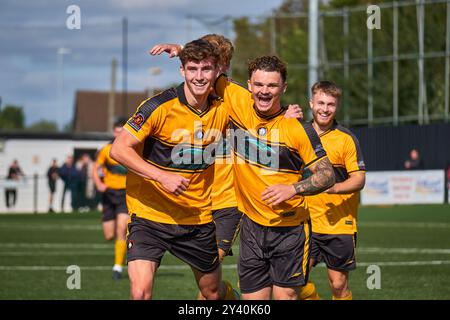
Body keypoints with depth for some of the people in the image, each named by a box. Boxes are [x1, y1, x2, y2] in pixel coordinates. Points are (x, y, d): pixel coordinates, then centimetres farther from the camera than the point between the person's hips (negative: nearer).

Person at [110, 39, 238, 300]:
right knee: (141, 292, -20)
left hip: (199, 218, 4)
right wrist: (162, 176, -26)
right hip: (150, 214, -4)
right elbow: (119, 149, -16)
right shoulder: (159, 107, -16)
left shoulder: (223, 110, -1)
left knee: (214, 292, 18)